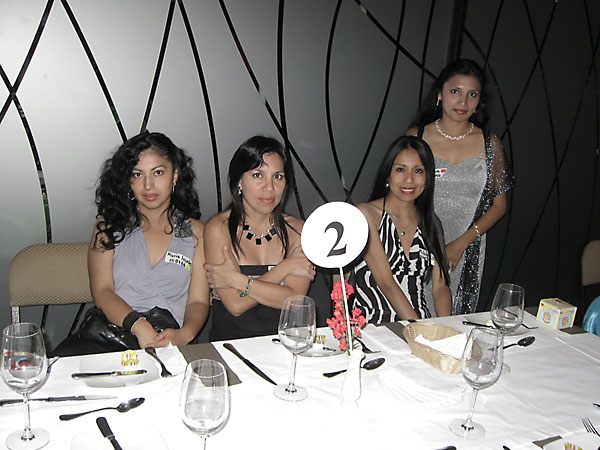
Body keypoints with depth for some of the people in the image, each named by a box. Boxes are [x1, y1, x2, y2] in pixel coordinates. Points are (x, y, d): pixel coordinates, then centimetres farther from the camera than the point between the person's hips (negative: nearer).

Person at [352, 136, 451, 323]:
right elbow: (385, 282, -11)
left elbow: (440, 286, 6)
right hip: (371, 328, -4)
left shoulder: (431, 223, 12)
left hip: (424, 327, 4)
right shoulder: (366, 214, -5)